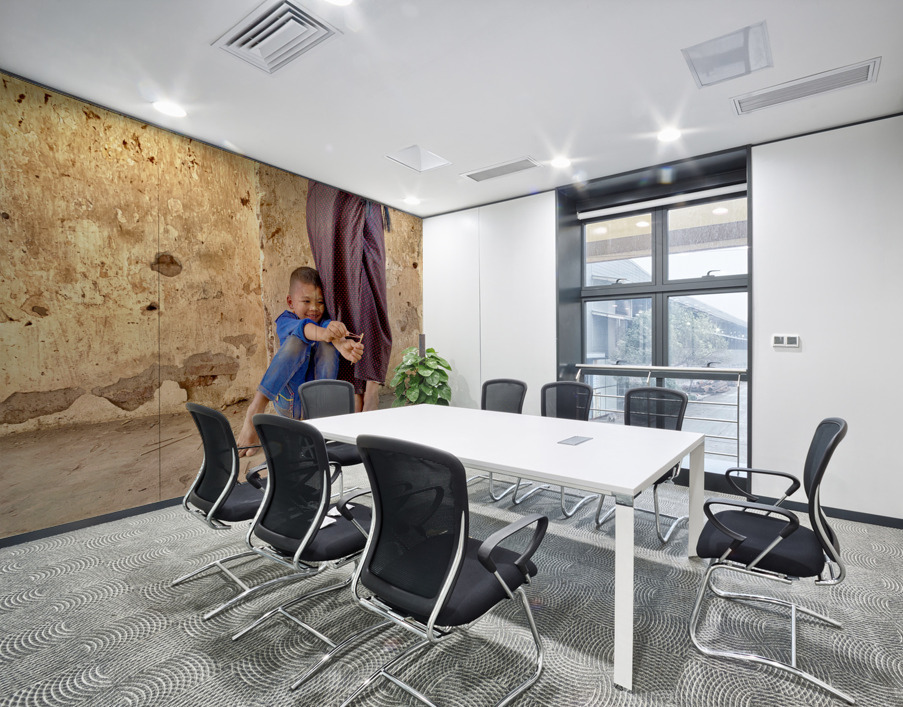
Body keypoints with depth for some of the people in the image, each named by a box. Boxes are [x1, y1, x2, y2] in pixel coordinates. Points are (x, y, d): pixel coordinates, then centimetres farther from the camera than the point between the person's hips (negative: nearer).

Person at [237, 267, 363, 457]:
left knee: (327, 345, -21)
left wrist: (342, 344, -46)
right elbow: (303, 328, -25)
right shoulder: (285, 321, 0)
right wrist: (324, 333, -49)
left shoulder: (327, 321, 5)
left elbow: (328, 327, -21)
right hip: (289, 403, -1)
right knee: (297, 341, -24)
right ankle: (256, 408, -30)